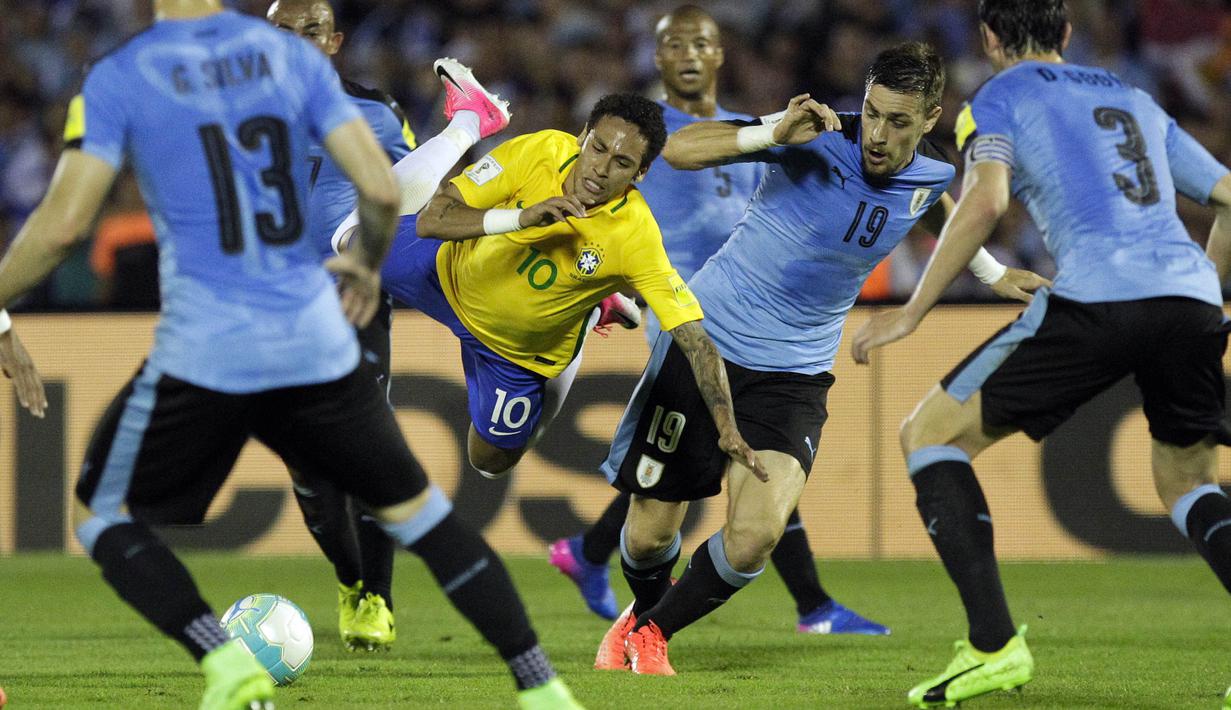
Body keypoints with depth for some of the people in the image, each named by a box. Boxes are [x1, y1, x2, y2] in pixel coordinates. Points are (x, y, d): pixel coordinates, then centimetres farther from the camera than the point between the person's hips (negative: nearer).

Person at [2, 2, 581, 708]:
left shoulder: (118, 78, -5)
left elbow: (62, 225, -10)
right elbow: (382, 191, 0)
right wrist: (367, 265, 20)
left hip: (203, 353, -3)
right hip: (316, 345, 3)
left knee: (104, 517, 15)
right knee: (415, 508, 19)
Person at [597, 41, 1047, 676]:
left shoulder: (930, 177, -5)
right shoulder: (815, 138, -19)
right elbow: (677, 149, -23)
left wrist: (992, 273, 25)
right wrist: (774, 133, -37)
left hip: (794, 372, 2)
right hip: (706, 335, -2)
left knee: (753, 540, -18)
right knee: (649, 534, 3)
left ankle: (653, 633, 11)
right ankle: (641, 610, 40)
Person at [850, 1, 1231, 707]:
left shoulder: (1000, 99, 13)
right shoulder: (1136, 100, 29)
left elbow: (986, 200, -6)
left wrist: (913, 311, -2)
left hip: (1095, 298, -5)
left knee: (929, 434, 8)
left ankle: (993, 643, -5)